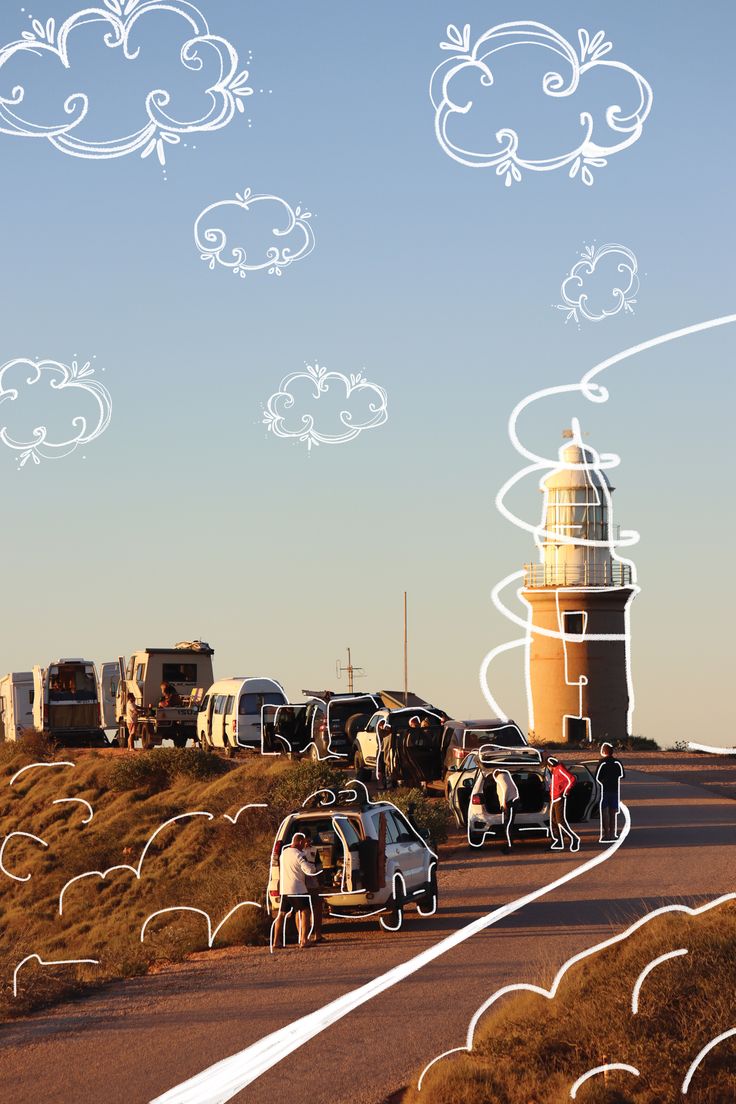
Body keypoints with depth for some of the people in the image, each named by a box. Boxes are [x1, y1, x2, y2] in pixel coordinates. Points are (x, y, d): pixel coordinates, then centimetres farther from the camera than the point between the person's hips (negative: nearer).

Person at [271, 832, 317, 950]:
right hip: (298, 889, -7)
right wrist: (313, 866, 3)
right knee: (304, 912, 1)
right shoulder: (299, 855, -12)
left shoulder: (284, 853, 12)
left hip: (284, 889, 7)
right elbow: (309, 870, -21)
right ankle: (303, 940, -7)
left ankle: (275, 941, 10)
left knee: (281, 914, 12)